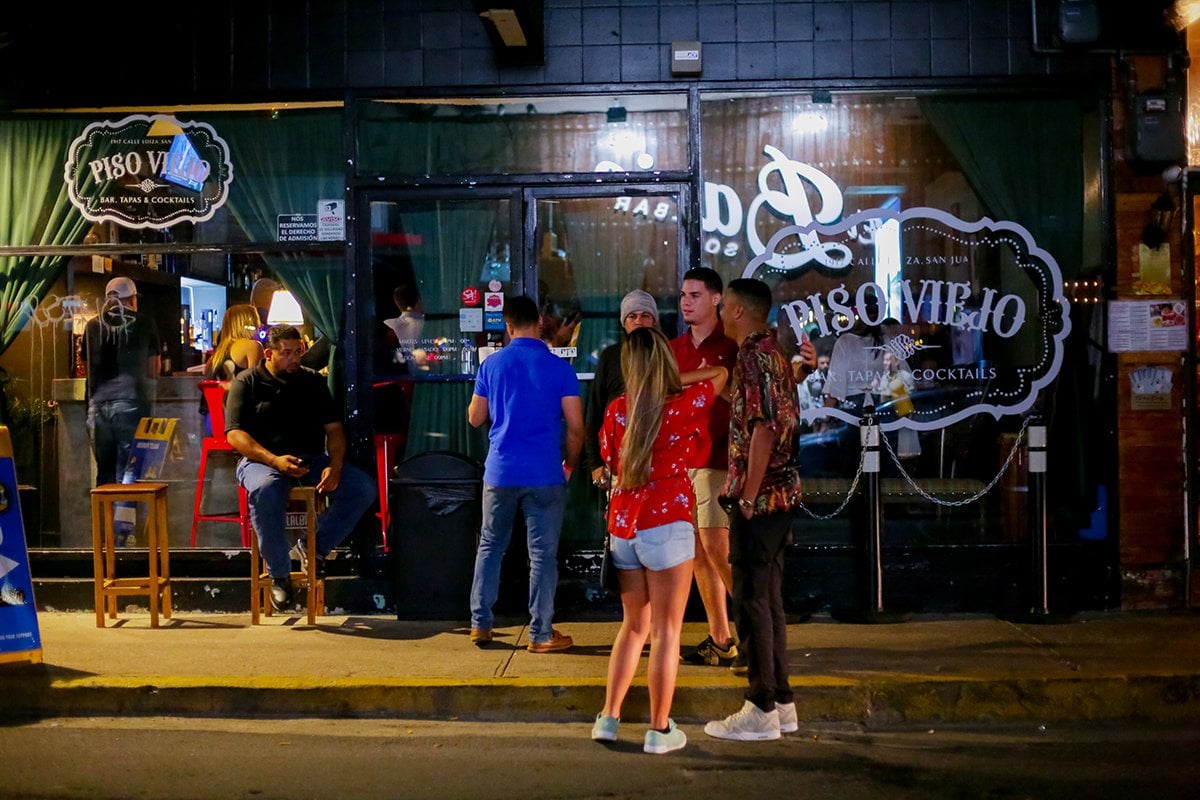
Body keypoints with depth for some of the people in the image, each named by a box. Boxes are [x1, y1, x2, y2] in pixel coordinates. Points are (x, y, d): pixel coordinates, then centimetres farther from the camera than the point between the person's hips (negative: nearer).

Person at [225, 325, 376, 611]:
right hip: (262, 459, -4)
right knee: (264, 490, -40)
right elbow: (234, 434, -7)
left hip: (312, 458, 4)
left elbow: (334, 427, 10)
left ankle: (318, 548, -3)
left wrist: (335, 466, -10)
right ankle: (279, 574, -23)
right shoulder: (247, 382, 3)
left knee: (363, 488, -19)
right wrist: (274, 460, -22)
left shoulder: (313, 381, 15)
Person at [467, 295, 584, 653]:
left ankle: (480, 625, 19)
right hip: (545, 475, -2)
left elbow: (475, 418, 10)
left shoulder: (491, 364, 2)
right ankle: (541, 634, 7)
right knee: (543, 554, 4)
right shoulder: (559, 367, -3)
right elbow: (575, 426, -3)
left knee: (490, 547, 16)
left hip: (500, 472, 2)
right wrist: (569, 464, 13)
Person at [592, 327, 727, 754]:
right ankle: (659, 730, 8)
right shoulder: (684, 405, -7)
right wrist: (676, 381, 14)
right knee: (666, 631, 3)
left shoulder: (616, 410, 3)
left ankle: (609, 717, 18)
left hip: (622, 526, 5)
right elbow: (721, 373, 10)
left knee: (634, 626, 18)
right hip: (666, 527, -5)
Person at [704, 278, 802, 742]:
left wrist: (748, 496, -19)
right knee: (769, 598, 14)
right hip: (780, 493, 10)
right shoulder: (773, 352, 17)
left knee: (751, 600, -4)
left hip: (759, 498, -10)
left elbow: (763, 428, -21)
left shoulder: (754, 357, -14)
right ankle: (781, 702, 21)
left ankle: (761, 711, 2)